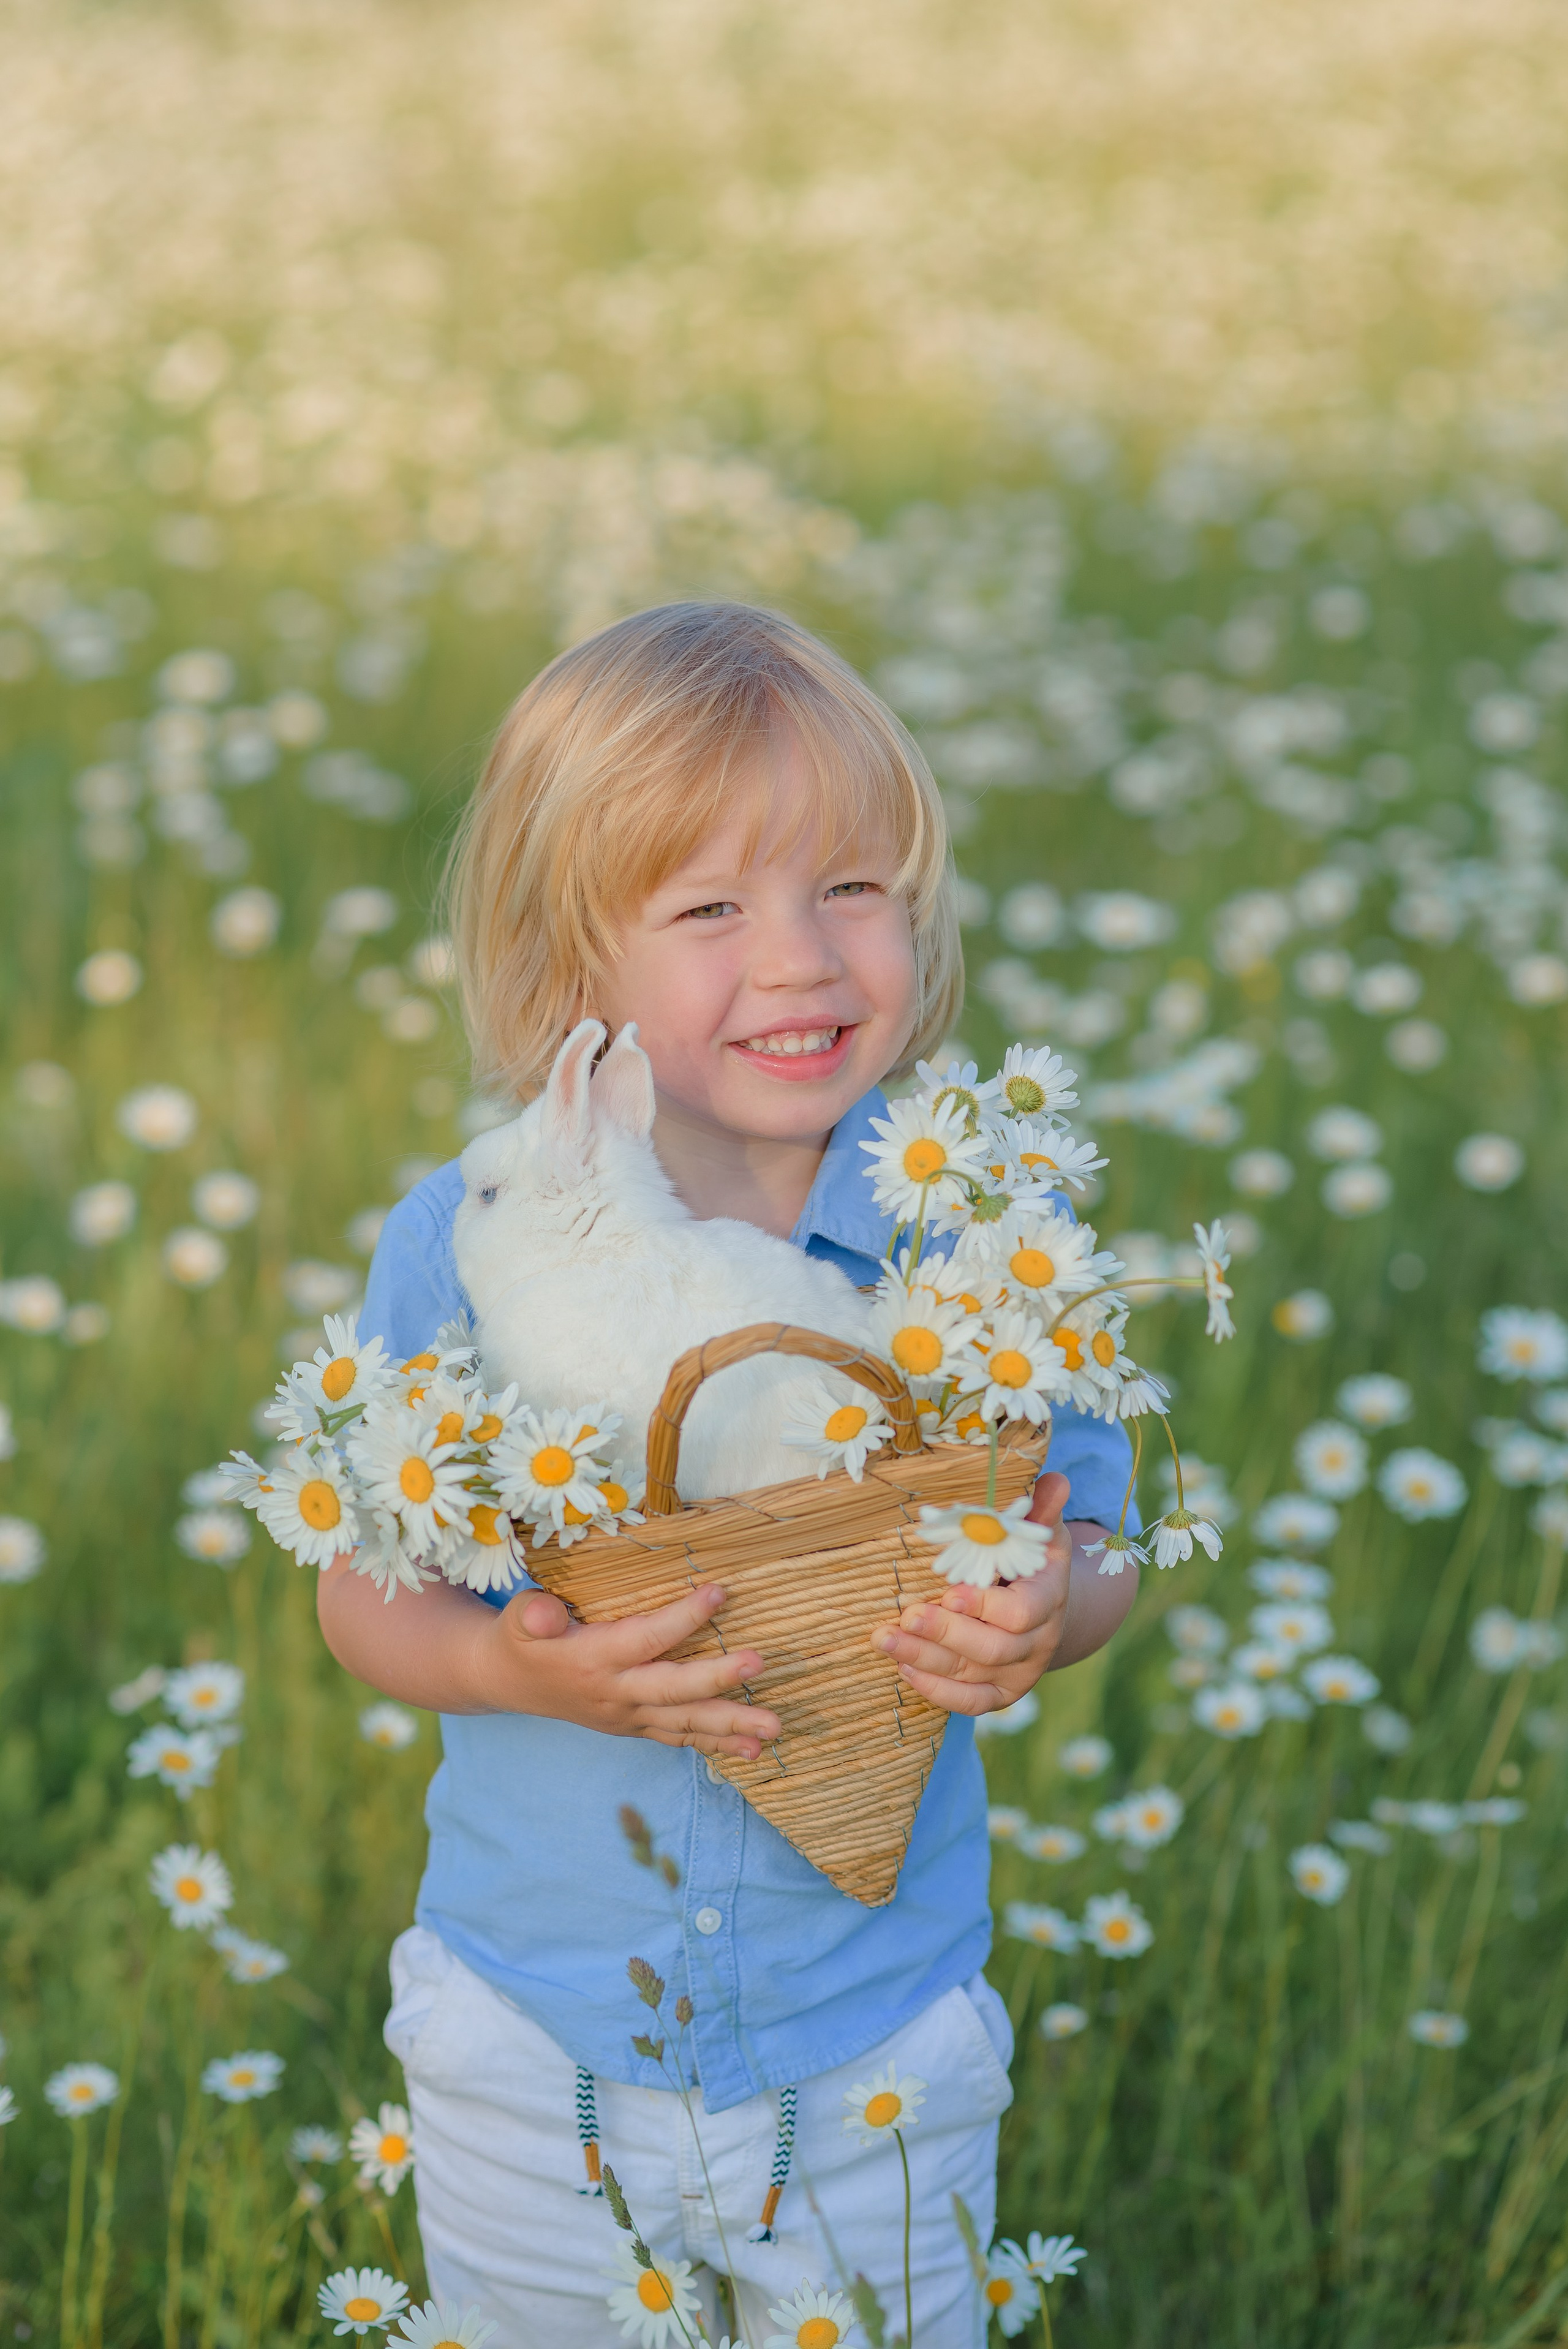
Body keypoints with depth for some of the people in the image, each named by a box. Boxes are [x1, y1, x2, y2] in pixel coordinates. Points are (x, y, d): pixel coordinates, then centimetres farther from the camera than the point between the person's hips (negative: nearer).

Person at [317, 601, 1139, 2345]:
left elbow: (1092, 1556, -1)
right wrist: (523, 1669, -25)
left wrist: (1039, 1621, -23)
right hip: (531, 2052, 0)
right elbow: (367, 1593, -5)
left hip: (880, 2059, 0)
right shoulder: (459, 1248, -13)